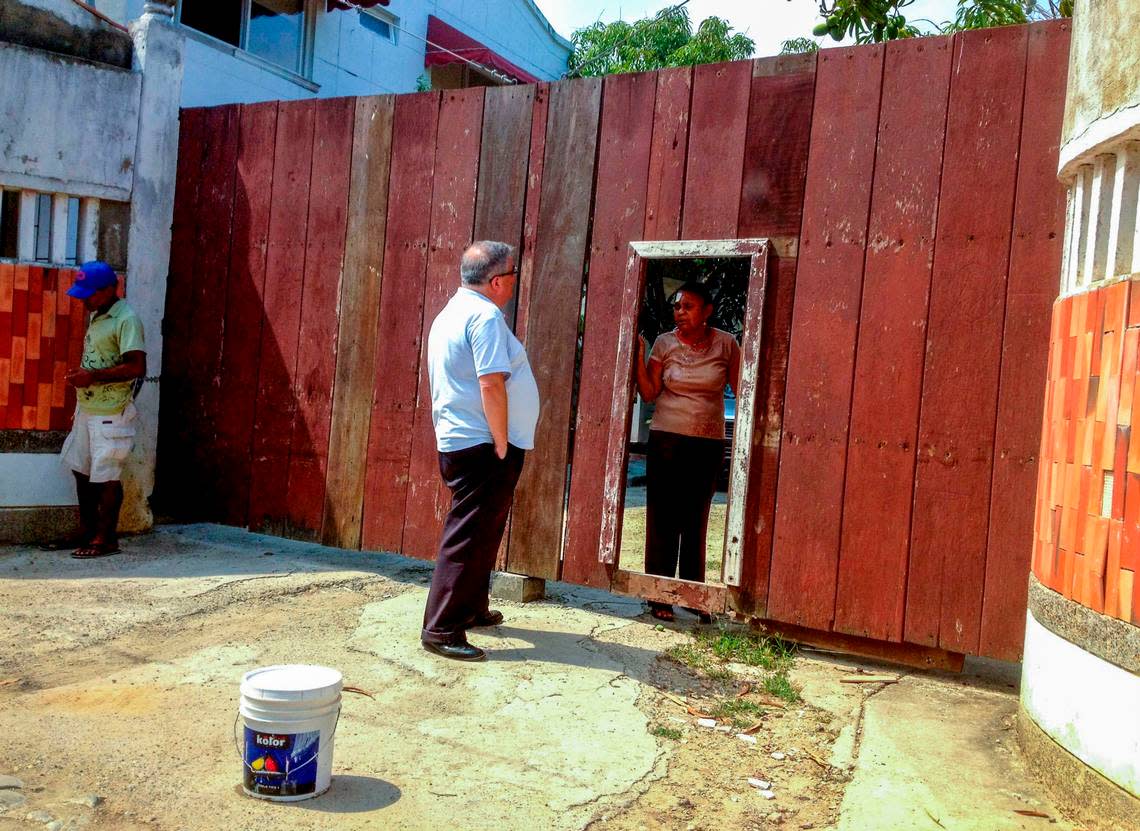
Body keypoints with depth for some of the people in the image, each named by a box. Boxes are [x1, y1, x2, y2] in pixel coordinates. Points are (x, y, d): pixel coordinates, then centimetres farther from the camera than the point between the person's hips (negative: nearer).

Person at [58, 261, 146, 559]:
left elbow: (137, 367, -24)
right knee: (81, 471, 14)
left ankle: (105, 539, 7)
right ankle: (86, 531, 26)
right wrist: (80, 375, 12)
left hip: (110, 413, -9)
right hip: (86, 408, 9)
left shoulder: (126, 319, -15)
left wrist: (92, 376, -23)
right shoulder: (96, 316, 13)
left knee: (106, 477, -2)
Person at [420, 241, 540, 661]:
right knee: (470, 537, -5)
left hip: (457, 442, 11)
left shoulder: (452, 312, 17)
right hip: (482, 445, -11)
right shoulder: (485, 316, -15)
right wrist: (502, 445, -16)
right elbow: (491, 384, -23)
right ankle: (441, 630, 0)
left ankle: (471, 608, 34)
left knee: (482, 532, 21)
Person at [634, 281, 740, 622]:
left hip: (710, 443, 1)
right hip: (667, 440, -1)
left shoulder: (726, 344, 3)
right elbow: (649, 393, -1)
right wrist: (638, 355, -10)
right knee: (663, 517, -1)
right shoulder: (664, 344, 2)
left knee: (697, 519, 6)